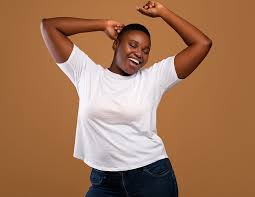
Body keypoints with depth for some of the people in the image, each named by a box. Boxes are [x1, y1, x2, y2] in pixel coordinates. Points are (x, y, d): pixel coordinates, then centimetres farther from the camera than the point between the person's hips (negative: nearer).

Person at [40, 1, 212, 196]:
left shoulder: (153, 78, 1)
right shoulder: (87, 73, 3)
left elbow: (203, 43, -2)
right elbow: (49, 25, 3)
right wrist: (104, 24, 4)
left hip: (152, 177, 0)